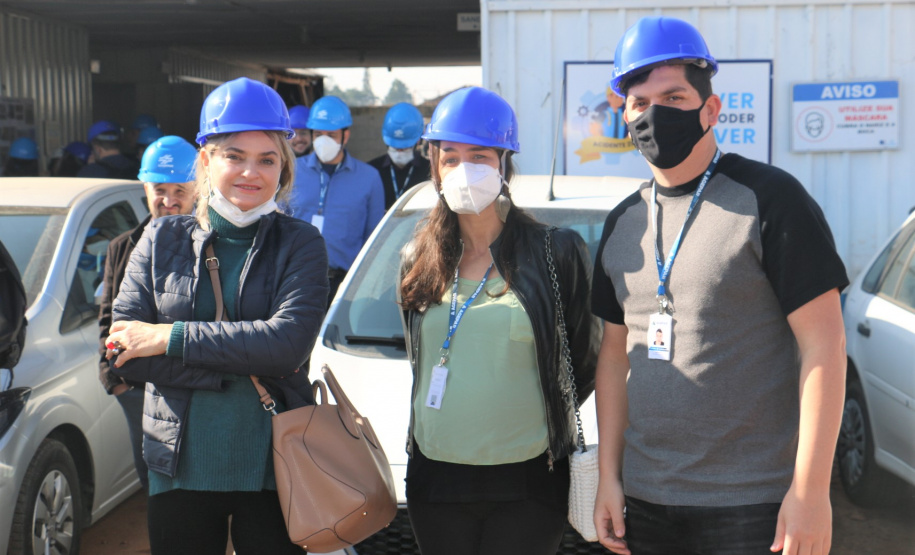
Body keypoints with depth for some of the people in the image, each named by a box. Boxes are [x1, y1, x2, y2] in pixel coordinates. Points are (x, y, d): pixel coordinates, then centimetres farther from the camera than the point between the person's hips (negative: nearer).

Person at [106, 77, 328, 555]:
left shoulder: (300, 244, -1)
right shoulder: (161, 240, 4)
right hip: (180, 469, 1)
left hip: (273, 468, -1)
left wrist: (170, 337, -16)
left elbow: (288, 342, -17)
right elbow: (121, 353, -5)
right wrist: (241, 366, -14)